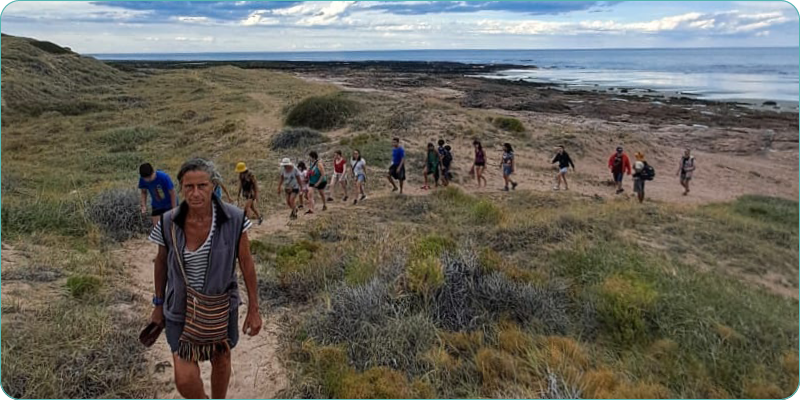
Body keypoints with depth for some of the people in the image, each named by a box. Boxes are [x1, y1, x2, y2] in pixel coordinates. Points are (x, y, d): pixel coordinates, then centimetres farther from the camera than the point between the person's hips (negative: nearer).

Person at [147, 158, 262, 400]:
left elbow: (247, 264, -9)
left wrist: (253, 310, -5)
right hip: (182, 308, 0)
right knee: (185, 380, -4)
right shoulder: (168, 223, -14)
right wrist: (159, 305, 11)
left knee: (221, 360, 21)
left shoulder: (234, 219, -19)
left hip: (221, 307, 0)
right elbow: (161, 262, 3)